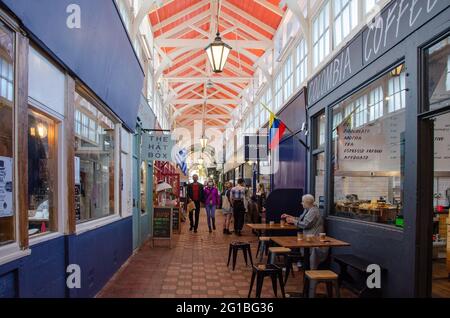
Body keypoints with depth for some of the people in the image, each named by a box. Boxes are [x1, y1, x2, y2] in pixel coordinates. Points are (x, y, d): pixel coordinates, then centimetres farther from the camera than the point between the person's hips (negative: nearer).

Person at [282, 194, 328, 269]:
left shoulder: (313, 211, -18)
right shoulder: (307, 210, 15)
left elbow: (306, 224, -24)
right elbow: (300, 219, 17)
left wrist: (293, 221, -16)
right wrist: (289, 217, 11)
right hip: (308, 236, 10)